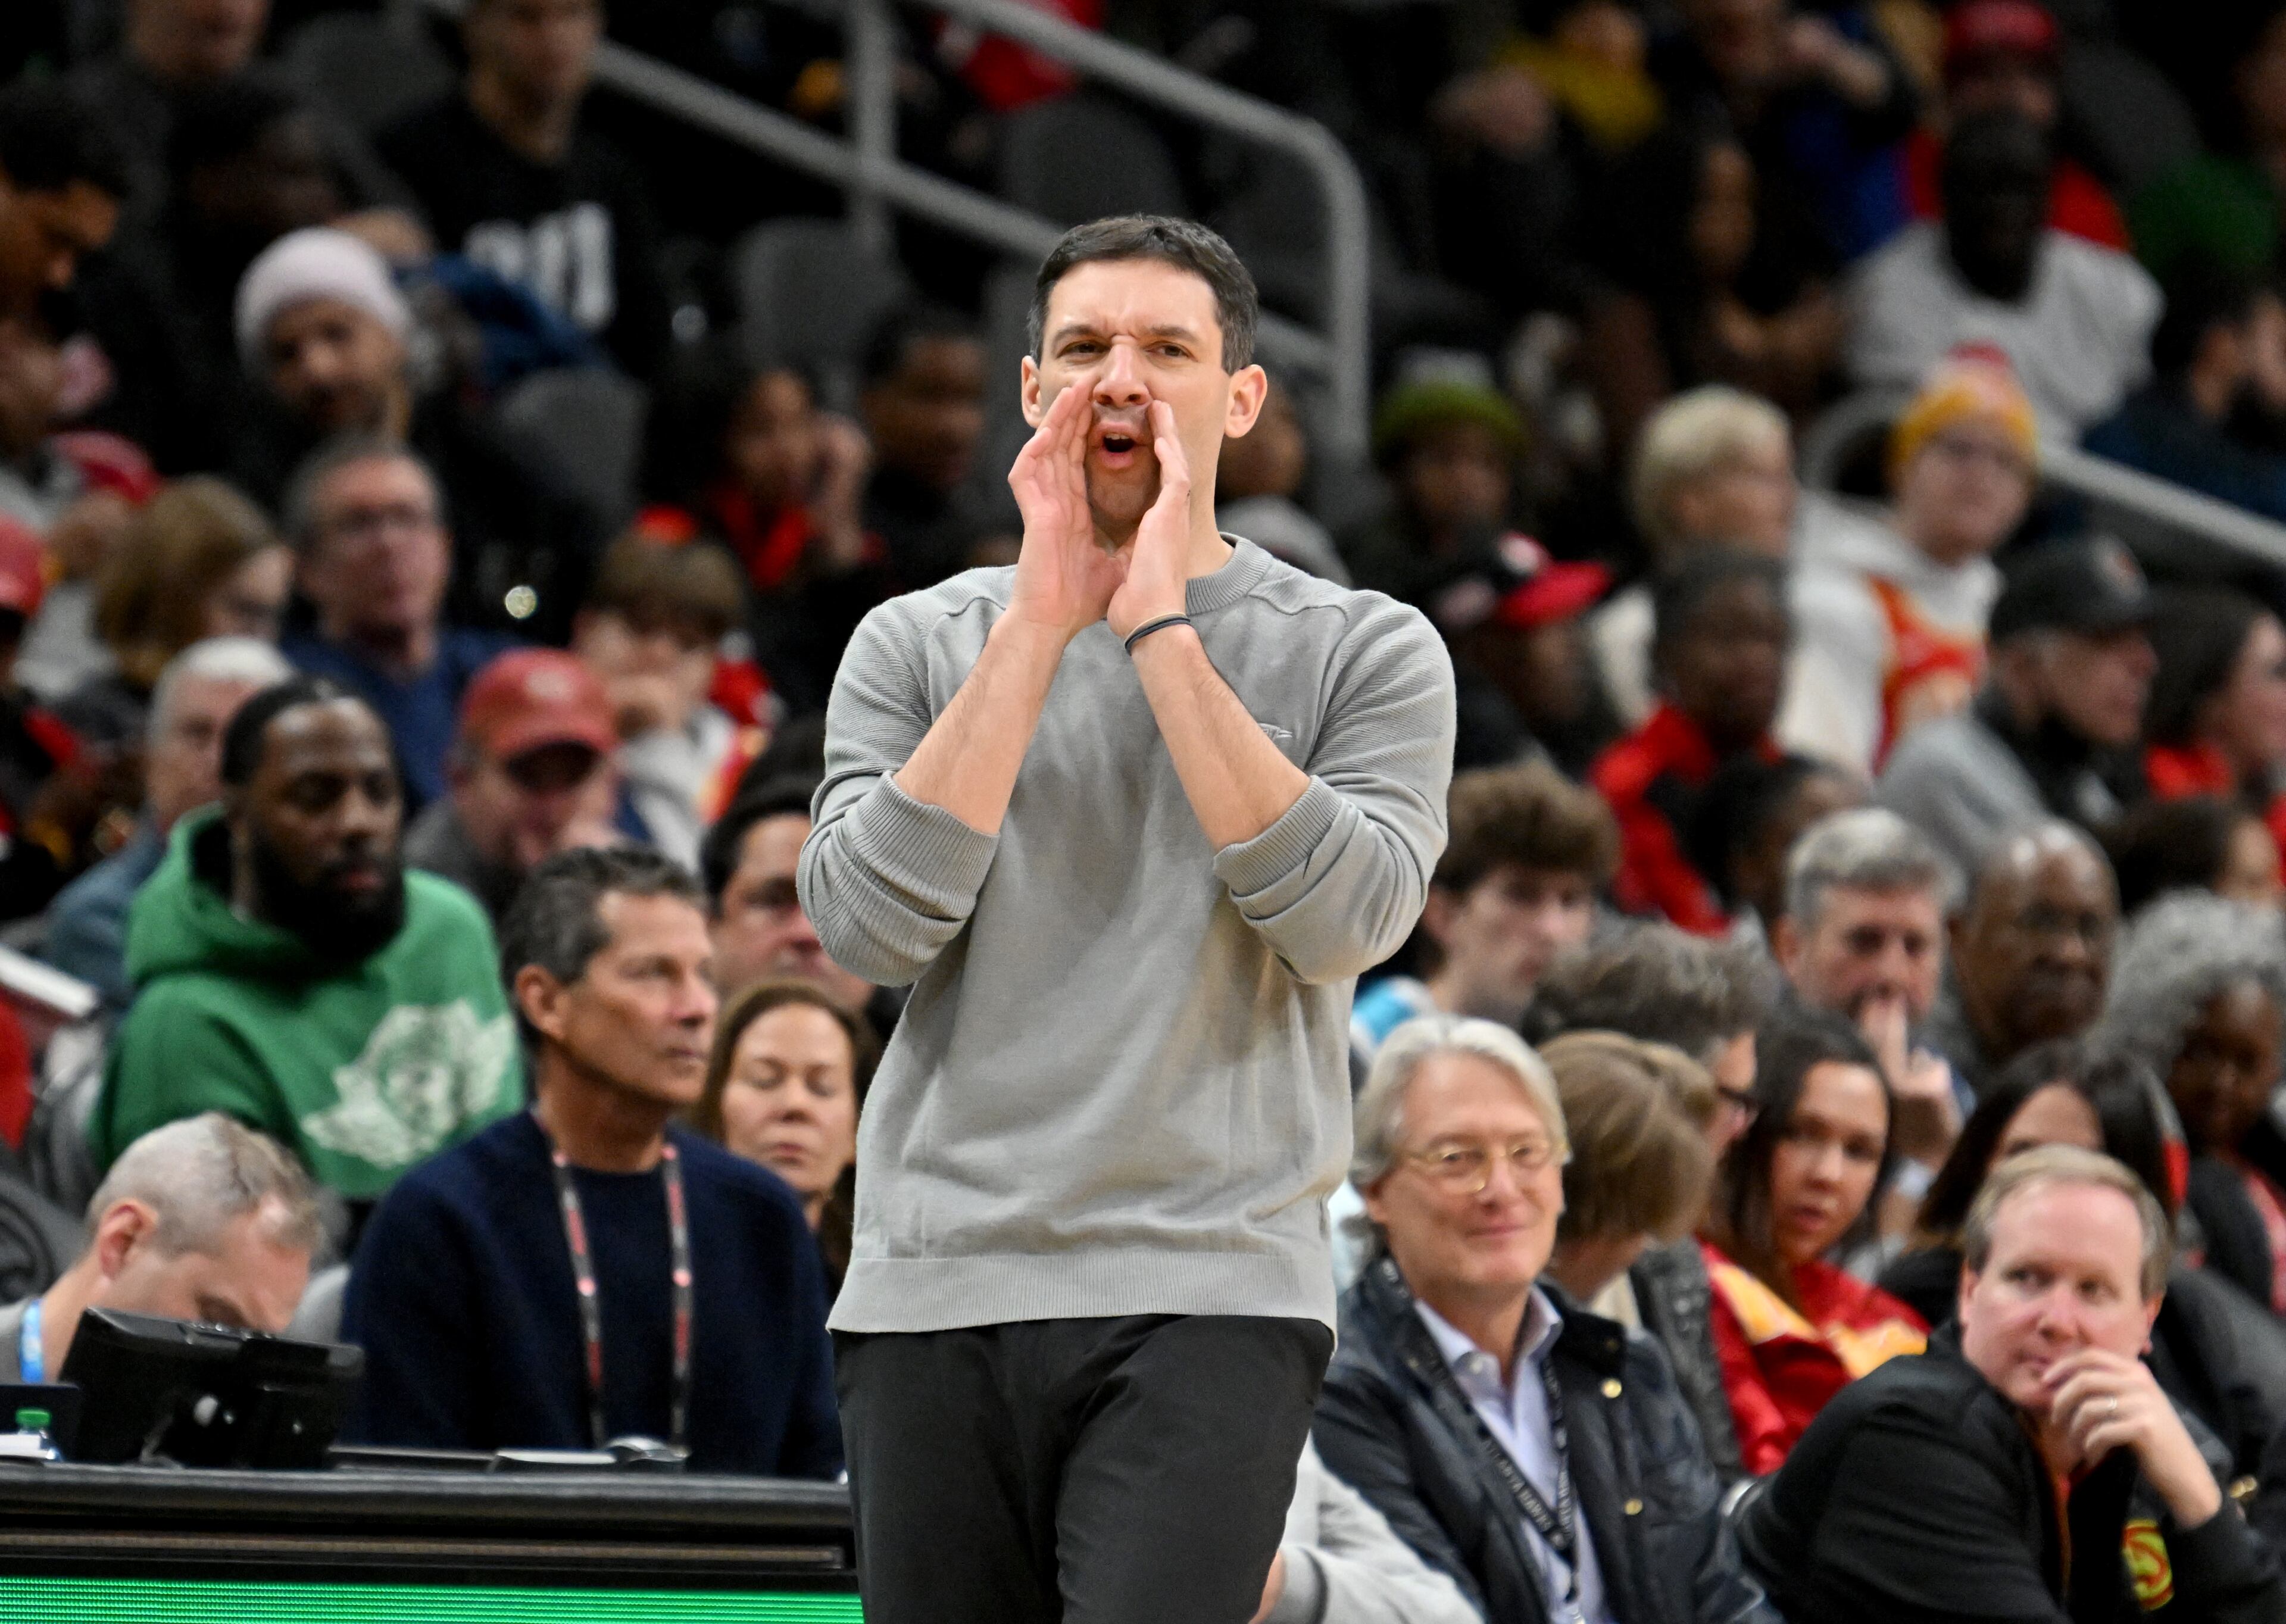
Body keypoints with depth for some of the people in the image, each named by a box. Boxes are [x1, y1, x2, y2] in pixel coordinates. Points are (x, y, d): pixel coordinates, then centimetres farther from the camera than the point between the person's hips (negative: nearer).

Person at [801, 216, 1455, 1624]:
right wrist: (1040, 622, -7)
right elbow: (869, 926, -5)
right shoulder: (922, 645, 11)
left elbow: (1345, 920, -11)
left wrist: (1161, 626, -11)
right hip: (937, 1294, 3)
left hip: (1212, 1302, -3)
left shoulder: (1364, 651, 6)